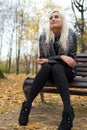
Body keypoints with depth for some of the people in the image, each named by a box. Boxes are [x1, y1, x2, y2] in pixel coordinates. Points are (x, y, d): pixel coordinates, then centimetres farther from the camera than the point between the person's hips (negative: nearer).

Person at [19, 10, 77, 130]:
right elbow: (43, 58, -3)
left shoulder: (71, 35, -5)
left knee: (56, 67, -36)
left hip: (66, 70, -1)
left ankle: (68, 111, -51)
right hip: (50, 70, 2)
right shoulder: (43, 37, 1)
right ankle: (27, 105, -34)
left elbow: (72, 58, -11)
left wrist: (49, 60, -20)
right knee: (46, 66, -34)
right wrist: (61, 57, -20)